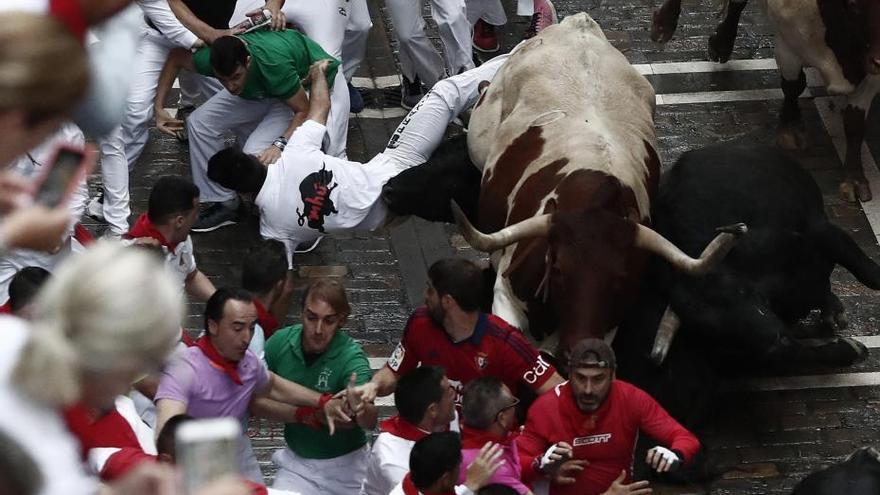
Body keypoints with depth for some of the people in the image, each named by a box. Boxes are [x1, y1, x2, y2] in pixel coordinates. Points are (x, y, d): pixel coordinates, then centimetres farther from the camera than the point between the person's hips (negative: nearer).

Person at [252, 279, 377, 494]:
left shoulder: (350, 357, -23)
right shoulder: (281, 343, -13)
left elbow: (370, 422, -36)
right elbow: (256, 401, -10)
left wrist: (361, 409, -59)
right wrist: (302, 414, -22)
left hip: (345, 466, -2)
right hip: (296, 462, 2)